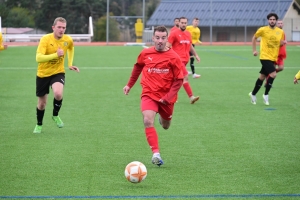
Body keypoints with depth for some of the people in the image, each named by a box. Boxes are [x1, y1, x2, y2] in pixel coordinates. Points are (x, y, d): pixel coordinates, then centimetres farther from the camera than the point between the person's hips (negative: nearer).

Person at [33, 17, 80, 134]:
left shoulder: (68, 40, -8)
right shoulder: (45, 39, -20)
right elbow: (38, 58, -32)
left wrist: (70, 64, 11)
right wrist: (56, 55, -40)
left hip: (58, 73, 1)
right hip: (43, 74, -1)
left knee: (58, 94, -29)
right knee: (42, 103, 9)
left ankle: (55, 115, 1)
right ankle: (39, 125, 37)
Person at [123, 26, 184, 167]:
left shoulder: (173, 57, -11)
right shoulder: (145, 54, -4)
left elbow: (179, 80, -6)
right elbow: (138, 67, 17)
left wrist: (168, 97, -13)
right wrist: (129, 85, 22)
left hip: (166, 98, 0)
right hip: (149, 94, 0)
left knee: (165, 126, 18)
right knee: (148, 121, -25)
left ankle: (163, 118, 56)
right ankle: (156, 154, -26)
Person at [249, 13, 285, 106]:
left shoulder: (280, 32, 3)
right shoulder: (263, 30, -7)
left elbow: (280, 43, 17)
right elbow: (254, 38, 8)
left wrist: (283, 42, -7)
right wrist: (254, 50, 3)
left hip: (273, 58, 5)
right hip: (265, 57, -5)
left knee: (262, 76, 13)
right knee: (273, 74, -19)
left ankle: (253, 94, 30)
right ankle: (266, 95, -4)